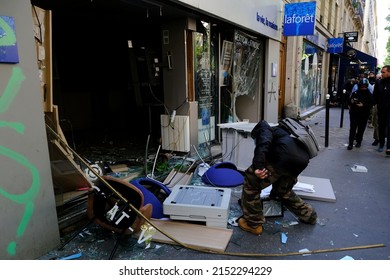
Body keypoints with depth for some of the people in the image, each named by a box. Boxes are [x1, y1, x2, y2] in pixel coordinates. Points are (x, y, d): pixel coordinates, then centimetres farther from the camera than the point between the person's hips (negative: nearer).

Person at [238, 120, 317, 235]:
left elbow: (263, 142, -8)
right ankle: (308, 215, 46)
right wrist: (274, 192, 60)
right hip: (302, 161, 8)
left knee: (251, 183, 8)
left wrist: (258, 166, -21)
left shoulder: (263, 127, 22)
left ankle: (253, 224, 14)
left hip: (284, 158, -8)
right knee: (284, 191, 33)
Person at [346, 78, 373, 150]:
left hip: (364, 115, 0)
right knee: (352, 129, -5)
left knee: (361, 129, 8)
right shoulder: (355, 93, 2)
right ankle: (350, 143, -2)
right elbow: (348, 101, 6)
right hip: (354, 114, 0)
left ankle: (359, 141, 25)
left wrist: (363, 105, -21)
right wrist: (351, 101, -16)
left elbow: (370, 105, -4)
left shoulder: (369, 95, 0)